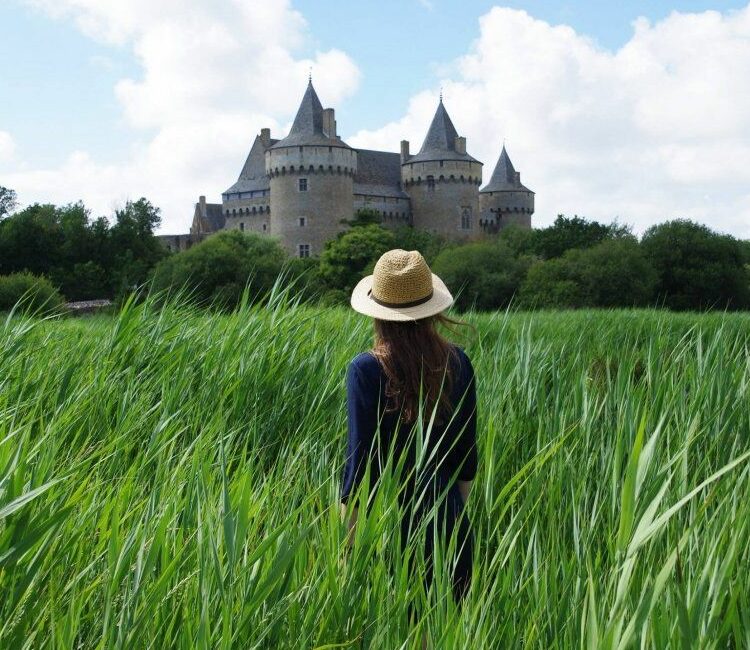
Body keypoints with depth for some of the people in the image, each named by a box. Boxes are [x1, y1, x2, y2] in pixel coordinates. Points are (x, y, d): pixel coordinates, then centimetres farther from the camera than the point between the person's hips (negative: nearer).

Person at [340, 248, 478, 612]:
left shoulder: (367, 369, -14)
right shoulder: (457, 364, -1)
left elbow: (360, 460, -12)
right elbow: (467, 453, 8)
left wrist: (349, 543, -4)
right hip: (449, 521, 4)